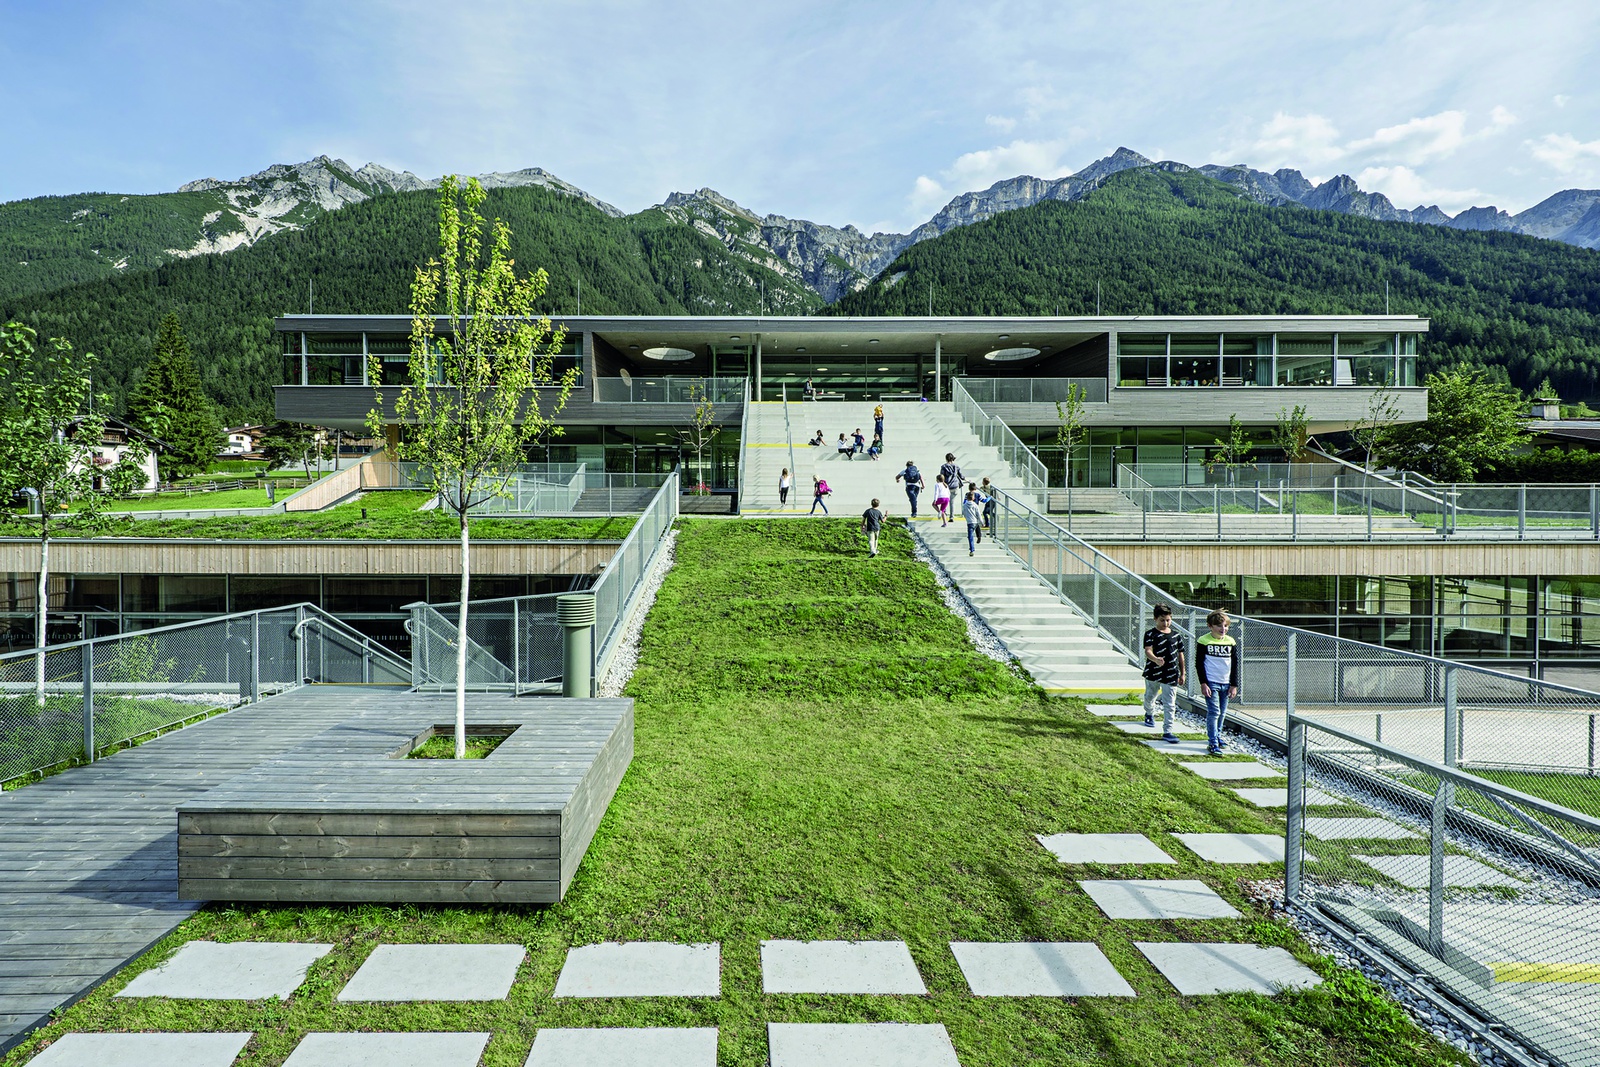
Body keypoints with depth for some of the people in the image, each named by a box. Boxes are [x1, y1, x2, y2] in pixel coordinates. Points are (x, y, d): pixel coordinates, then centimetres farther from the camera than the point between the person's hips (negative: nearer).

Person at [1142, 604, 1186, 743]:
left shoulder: (1177, 635, 4)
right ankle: (1149, 714, 53)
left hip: (1171, 674, 1)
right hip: (1153, 672, -1)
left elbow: (1180, 654, 12)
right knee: (1150, 697, 21)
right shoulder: (1150, 634, -7)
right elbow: (1148, 651, -20)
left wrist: (1183, 673, 14)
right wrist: (1156, 659, -41)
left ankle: (1167, 731, -1)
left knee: (1170, 704, -5)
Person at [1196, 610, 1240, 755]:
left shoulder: (1231, 642, 5)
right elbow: (1199, 664, -4)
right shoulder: (1203, 641, -6)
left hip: (1226, 684, 4)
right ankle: (1213, 743, -5)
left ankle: (1217, 736, 31)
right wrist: (1203, 683, -9)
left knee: (1222, 712, 12)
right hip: (1211, 682, -4)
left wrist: (1234, 685, 6)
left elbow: (1235, 665, 10)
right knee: (1214, 712, -8)